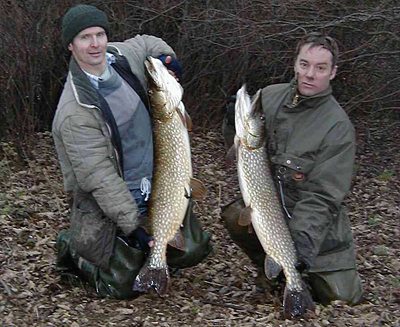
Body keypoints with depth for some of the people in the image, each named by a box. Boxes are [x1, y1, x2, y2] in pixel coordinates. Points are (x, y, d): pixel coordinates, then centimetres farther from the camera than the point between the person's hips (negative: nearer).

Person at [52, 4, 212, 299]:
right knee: (125, 286, 1)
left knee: (193, 251, 9)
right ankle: (71, 248, 23)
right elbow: (100, 179, -26)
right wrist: (132, 226, -27)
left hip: (158, 186, 7)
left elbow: (147, 43, 21)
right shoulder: (75, 112, -26)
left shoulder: (121, 56, -5)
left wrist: (167, 57, 0)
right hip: (106, 208, -7)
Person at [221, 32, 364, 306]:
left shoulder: (339, 127, -18)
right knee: (234, 216, -29)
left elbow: (322, 196, -21)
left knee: (341, 298, -10)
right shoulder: (269, 96, -3)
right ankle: (270, 267, 2)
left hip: (313, 222, -3)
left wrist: (304, 237, -35)